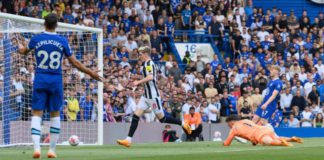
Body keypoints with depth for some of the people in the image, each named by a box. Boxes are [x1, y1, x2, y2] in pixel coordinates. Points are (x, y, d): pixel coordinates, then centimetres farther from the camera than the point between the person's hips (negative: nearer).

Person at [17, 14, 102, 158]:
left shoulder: (36, 39, -1)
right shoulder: (63, 41, -2)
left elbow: (24, 51, 20)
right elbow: (74, 62, 3)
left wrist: (20, 47, 45)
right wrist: (90, 73, 15)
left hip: (40, 80, 0)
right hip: (56, 81, 0)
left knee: (37, 114, 1)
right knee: (55, 114, 12)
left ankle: (36, 148, -15)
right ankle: (52, 150, 13)